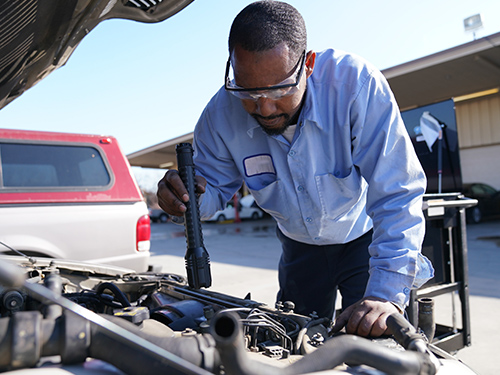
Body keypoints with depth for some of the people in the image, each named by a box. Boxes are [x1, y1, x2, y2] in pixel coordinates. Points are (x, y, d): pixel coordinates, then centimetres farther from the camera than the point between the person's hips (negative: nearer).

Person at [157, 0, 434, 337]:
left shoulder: (358, 85, -34)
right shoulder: (222, 114, -23)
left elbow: (397, 196, -35)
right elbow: (212, 185, -9)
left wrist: (387, 295, -43)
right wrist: (181, 194, -35)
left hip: (367, 238, -3)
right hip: (301, 247, 3)